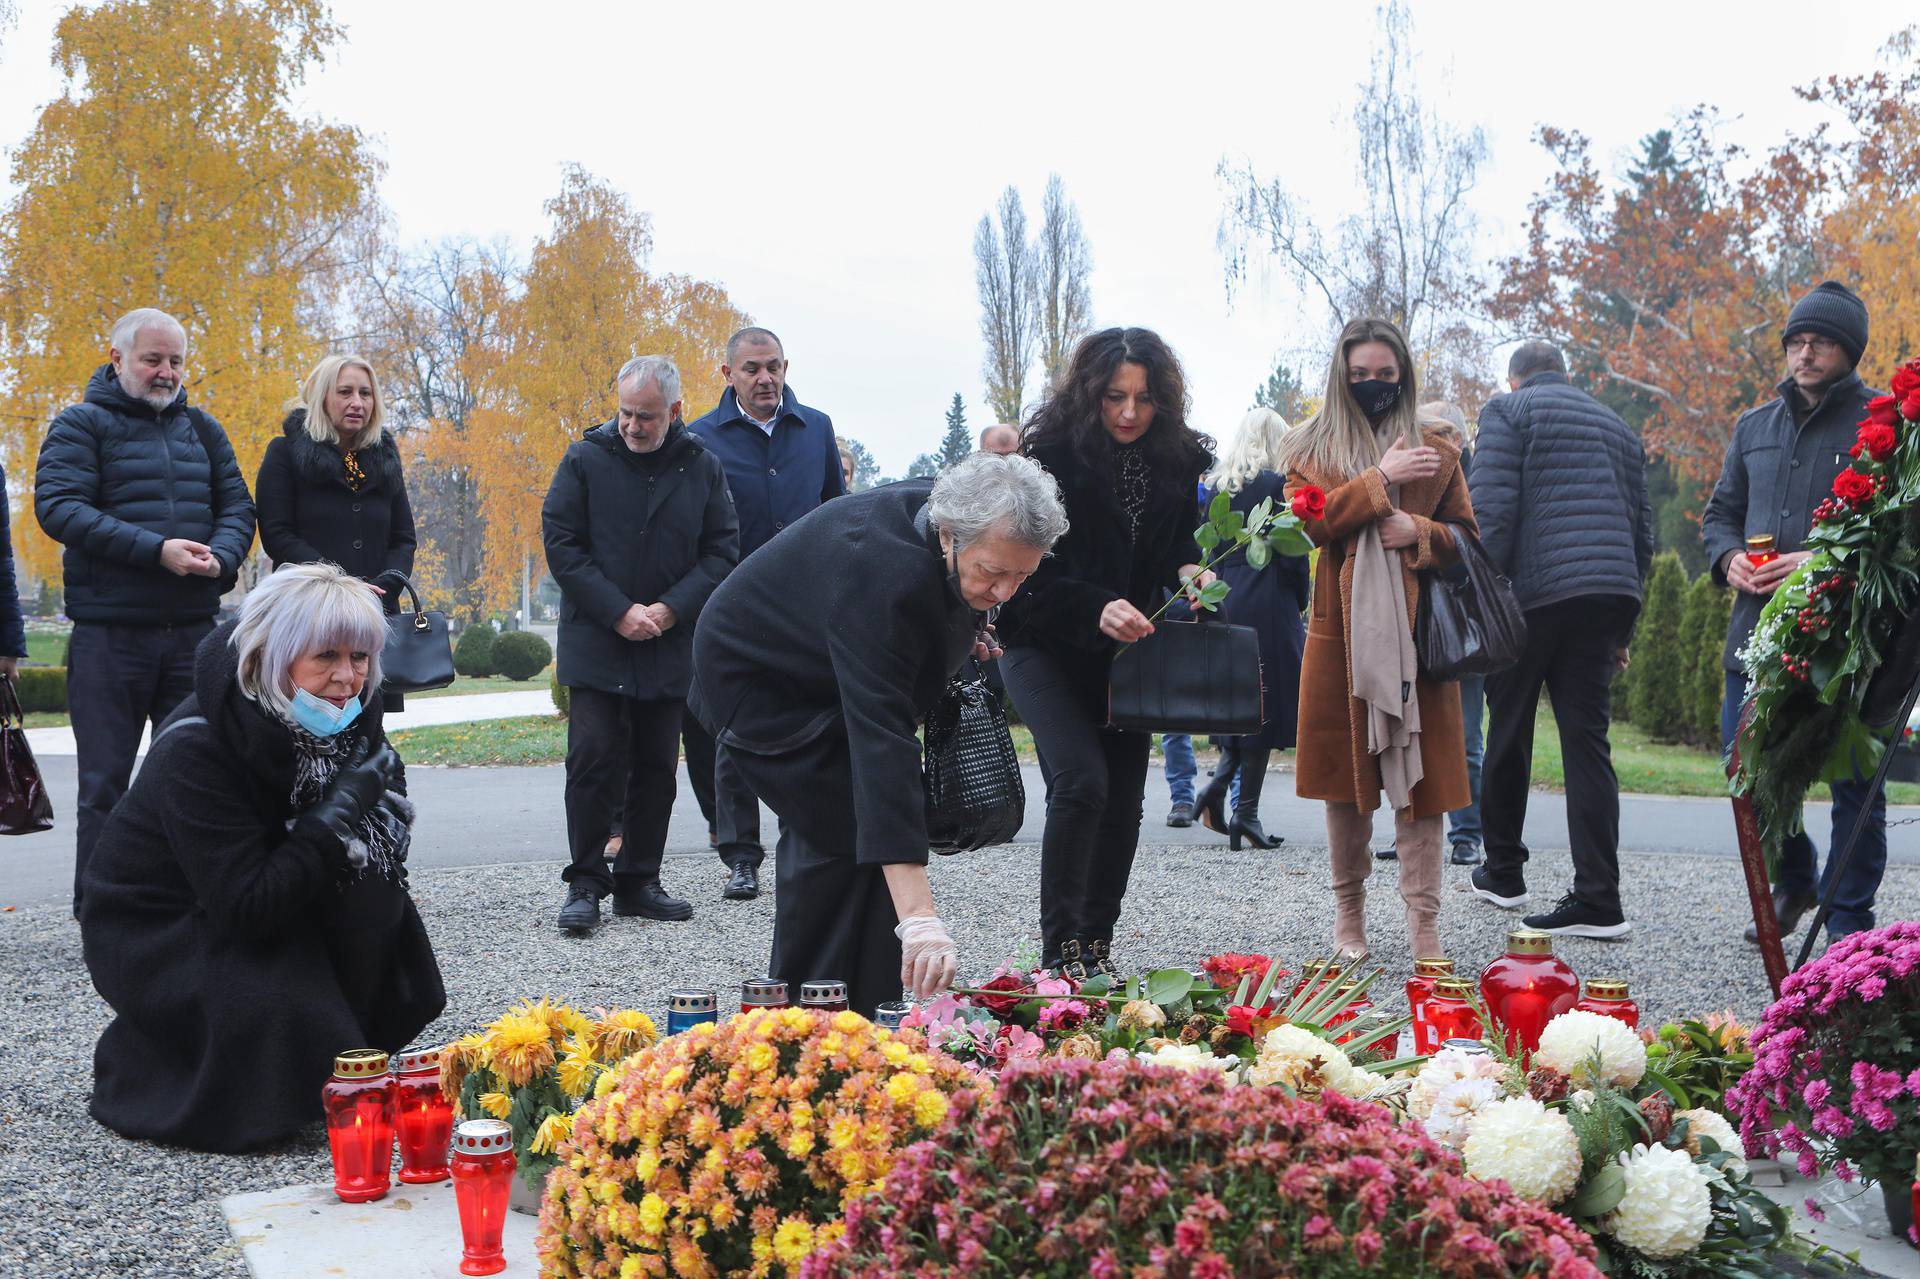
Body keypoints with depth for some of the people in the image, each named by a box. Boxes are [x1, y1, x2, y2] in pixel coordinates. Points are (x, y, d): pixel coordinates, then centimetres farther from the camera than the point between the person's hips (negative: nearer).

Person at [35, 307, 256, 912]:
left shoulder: (201, 428, 15)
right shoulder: (81, 425, 0)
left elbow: (237, 505, 11)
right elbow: (58, 506, -12)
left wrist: (220, 557, -12)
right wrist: (156, 550, -22)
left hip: (193, 630, 4)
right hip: (109, 635, -4)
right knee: (104, 785, 2)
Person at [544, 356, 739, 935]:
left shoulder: (703, 467, 4)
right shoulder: (585, 459, -1)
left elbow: (722, 549, 4)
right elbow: (561, 544, -4)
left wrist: (670, 610, -9)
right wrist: (618, 612, -12)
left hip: (671, 645, 3)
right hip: (596, 643, -2)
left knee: (656, 768, 7)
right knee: (594, 761, -8)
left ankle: (639, 882, 17)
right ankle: (586, 883, 2)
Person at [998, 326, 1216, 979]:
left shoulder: (1178, 460, 0)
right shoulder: (1050, 454, -15)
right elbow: (1033, 576, -18)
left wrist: (1189, 571, -11)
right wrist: (1096, 610, -34)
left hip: (1129, 650, 5)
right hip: (1046, 648, -5)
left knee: (1124, 800, 4)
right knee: (1081, 779, -20)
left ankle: (1097, 947, 16)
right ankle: (1060, 949, -9)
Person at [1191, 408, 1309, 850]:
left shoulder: (1213, 485, 8)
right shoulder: (1277, 484, -8)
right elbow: (1292, 553, -9)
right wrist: (1298, 606, 2)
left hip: (1222, 600, 6)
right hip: (1268, 604, -5)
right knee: (1263, 702, 0)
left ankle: (1218, 783, 3)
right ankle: (1246, 810, 1)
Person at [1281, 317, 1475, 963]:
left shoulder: (1437, 451, 12)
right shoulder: (1312, 447, 11)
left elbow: (1467, 538, 12)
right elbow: (1311, 521, -6)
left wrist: (1418, 532, -7)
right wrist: (1380, 480, -11)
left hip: (1417, 630, 0)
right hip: (1341, 629, 0)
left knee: (1420, 772, -5)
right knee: (1345, 771, 6)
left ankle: (1424, 920, -3)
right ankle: (1349, 910, 19)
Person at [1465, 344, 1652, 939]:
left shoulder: (1507, 411, 5)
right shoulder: (1618, 426, 24)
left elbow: (1491, 512, -9)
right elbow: (1642, 529, 21)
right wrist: (1623, 630, 23)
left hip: (1534, 589, -5)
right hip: (1610, 594, 5)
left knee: (1509, 733, 11)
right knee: (1588, 740, 2)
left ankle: (1503, 872, 24)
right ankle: (1597, 899, -7)